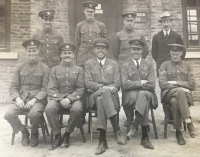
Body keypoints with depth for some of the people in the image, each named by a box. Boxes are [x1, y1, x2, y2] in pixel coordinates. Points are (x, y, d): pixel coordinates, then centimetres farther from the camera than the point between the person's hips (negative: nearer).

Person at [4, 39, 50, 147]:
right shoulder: (20, 67, 11)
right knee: (9, 115, -23)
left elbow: (45, 89, -3)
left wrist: (34, 100, -17)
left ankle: (34, 133, 2)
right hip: (21, 99, 3)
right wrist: (17, 99, -11)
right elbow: (13, 87, 8)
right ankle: (24, 132, 8)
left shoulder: (45, 68, 3)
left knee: (34, 114, -34)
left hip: (38, 100, -3)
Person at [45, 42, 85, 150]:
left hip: (74, 98, -1)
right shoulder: (55, 70, 12)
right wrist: (60, 99, -16)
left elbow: (80, 88, 1)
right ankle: (57, 136, -13)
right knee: (49, 108, -31)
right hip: (57, 98, 1)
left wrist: (69, 99, -16)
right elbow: (51, 89, 3)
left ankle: (67, 135, -12)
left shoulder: (79, 70, 11)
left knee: (77, 109, -34)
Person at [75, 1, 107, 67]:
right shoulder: (79, 25, 7)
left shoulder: (101, 25, 5)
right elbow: (77, 43, 10)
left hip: (96, 55, 0)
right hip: (82, 56, 1)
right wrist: (77, 59, 8)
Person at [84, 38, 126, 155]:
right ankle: (117, 130, -41)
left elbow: (117, 84, 7)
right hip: (94, 96, 0)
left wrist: (106, 89, -16)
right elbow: (88, 83, 1)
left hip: (111, 96, 1)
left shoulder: (113, 64, 17)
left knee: (101, 99, -37)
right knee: (104, 92, -37)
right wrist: (102, 87, -15)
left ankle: (102, 140, -38)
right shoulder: (89, 64, 15)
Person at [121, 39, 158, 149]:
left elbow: (152, 85, -3)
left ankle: (135, 126, -33)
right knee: (144, 102, -36)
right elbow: (125, 85, -6)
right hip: (130, 97, -1)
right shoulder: (125, 66, 10)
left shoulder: (149, 65, 12)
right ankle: (145, 137, -33)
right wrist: (141, 82, -9)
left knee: (142, 94, -37)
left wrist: (133, 84, -6)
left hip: (147, 95, 1)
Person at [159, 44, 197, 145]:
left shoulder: (187, 66, 15)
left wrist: (175, 82, -6)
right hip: (168, 93, -1)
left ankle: (178, 132, -32)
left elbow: (192, 85, 4)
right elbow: (162, 84, -5)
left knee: (176, 102, -37)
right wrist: (181, 88, -12)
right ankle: (189, 123, -36)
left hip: (184, 94, 1)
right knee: (181, 92, -37)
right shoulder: (165, 65, 8)